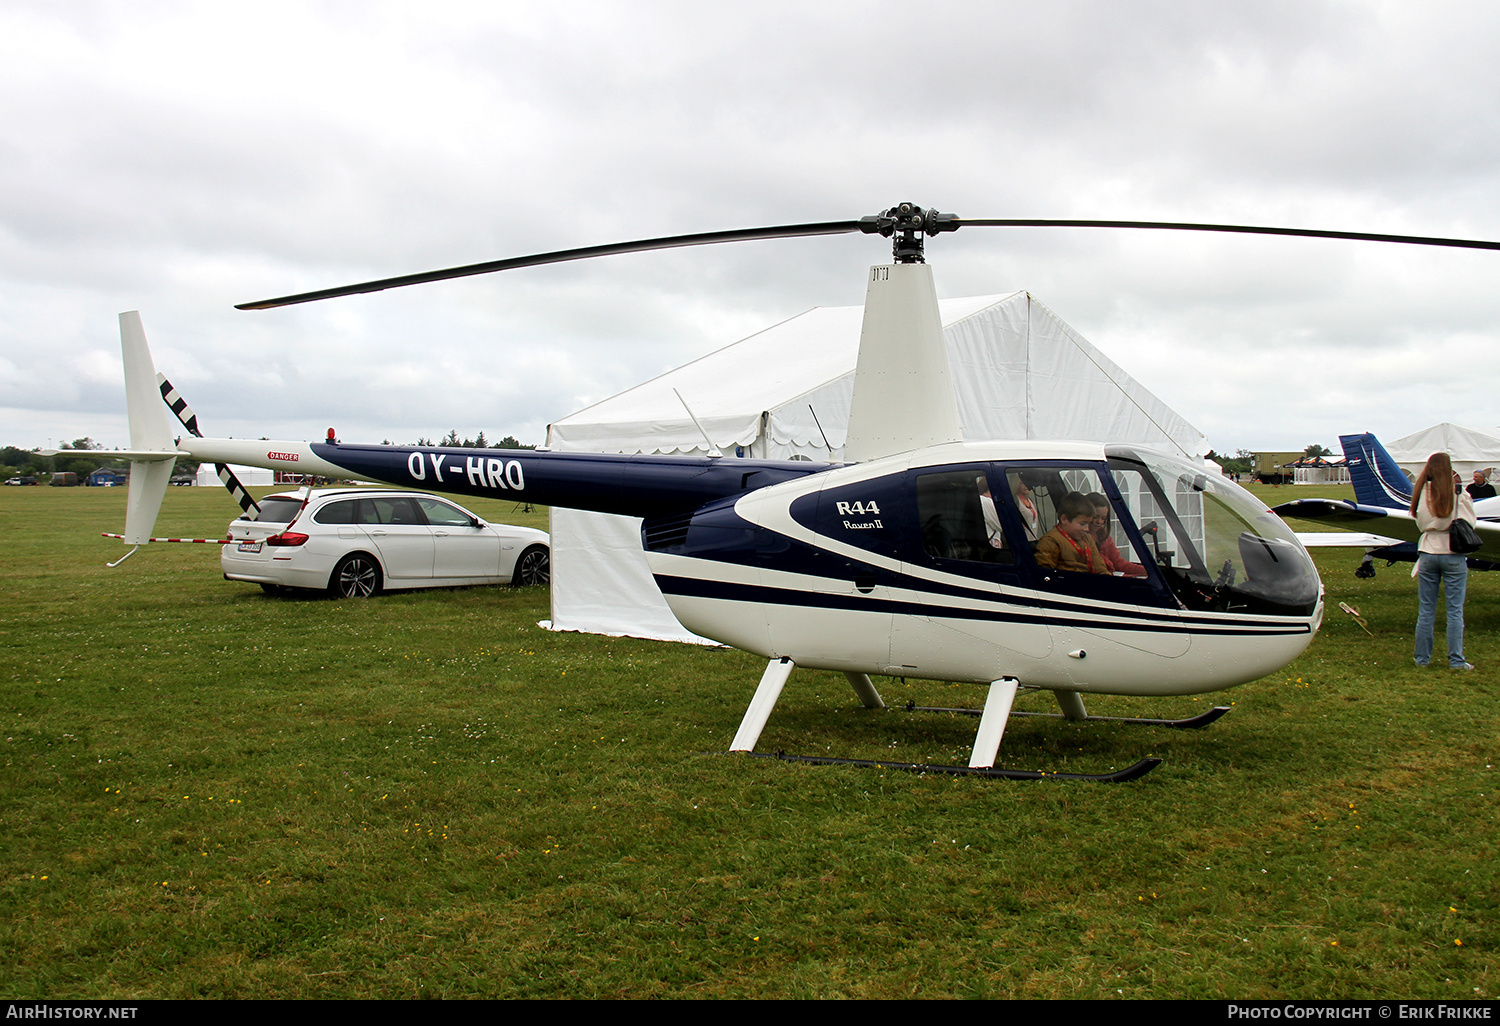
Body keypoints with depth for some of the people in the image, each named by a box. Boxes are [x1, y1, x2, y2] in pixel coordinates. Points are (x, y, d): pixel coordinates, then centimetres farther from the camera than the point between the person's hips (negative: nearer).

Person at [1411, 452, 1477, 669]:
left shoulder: (1422, 493, -3)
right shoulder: (1458, 495, -11)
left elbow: (1420, 522, 5)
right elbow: (1471, 522, -1)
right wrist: (1460, 491, 2)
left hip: (1428, 553, 3)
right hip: (1453, 554, -2)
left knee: (1426, 610, 9)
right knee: (1455, 611, 3)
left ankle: (1422, 657, 14)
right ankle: (1456, 660, 4)